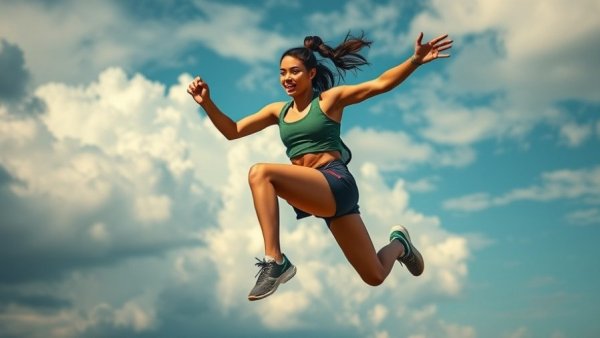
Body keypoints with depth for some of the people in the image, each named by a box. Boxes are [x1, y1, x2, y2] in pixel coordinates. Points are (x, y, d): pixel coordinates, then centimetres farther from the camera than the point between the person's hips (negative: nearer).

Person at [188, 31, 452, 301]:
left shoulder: (330, 99, 2)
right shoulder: (278, 111, 16)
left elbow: (381, 84, -8)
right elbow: (233, 131, 15)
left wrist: (415, 60, -21)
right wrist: (207, 103, 1)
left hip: (336, 184, -6)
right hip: (312, 193, 6)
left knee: (260, 173, -28)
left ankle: (275, 262, -26)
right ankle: (398, 243, 43)